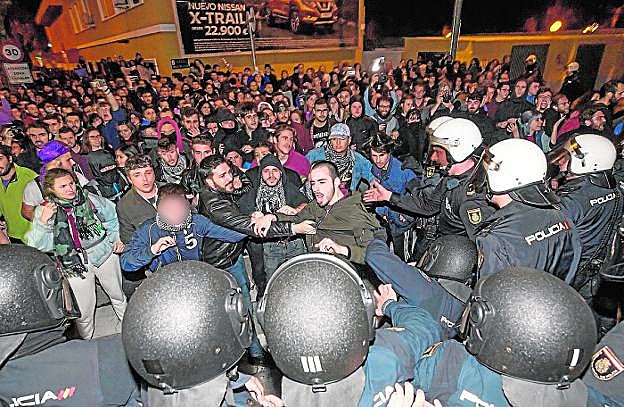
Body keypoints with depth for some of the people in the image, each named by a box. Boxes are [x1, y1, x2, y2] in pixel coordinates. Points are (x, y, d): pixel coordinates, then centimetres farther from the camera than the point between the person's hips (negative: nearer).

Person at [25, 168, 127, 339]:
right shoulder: (44, 210, -6)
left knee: (118, 296, 18)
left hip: (104, 253, 1)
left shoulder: (89, 198, -5)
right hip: (74, 264, -1)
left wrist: (117, 238, 1)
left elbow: (113, 217, 10)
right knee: (83, 311, 8)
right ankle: (86, 342, 36)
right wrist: (43, 222, -23)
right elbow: (37, 246, -10)